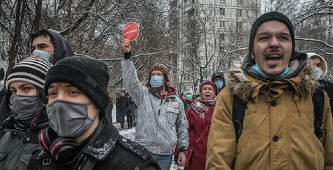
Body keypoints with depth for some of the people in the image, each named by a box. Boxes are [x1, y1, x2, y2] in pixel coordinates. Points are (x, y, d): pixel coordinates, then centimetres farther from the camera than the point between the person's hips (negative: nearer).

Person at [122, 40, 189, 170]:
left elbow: (182, 127, 14)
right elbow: (130, 79, -11)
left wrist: (183, 149, 10)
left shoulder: (176, 101, 10)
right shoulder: (143, 95, 4)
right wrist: (127, 55, -22)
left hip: (165, 155, 2)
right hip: (144, 152, -2)